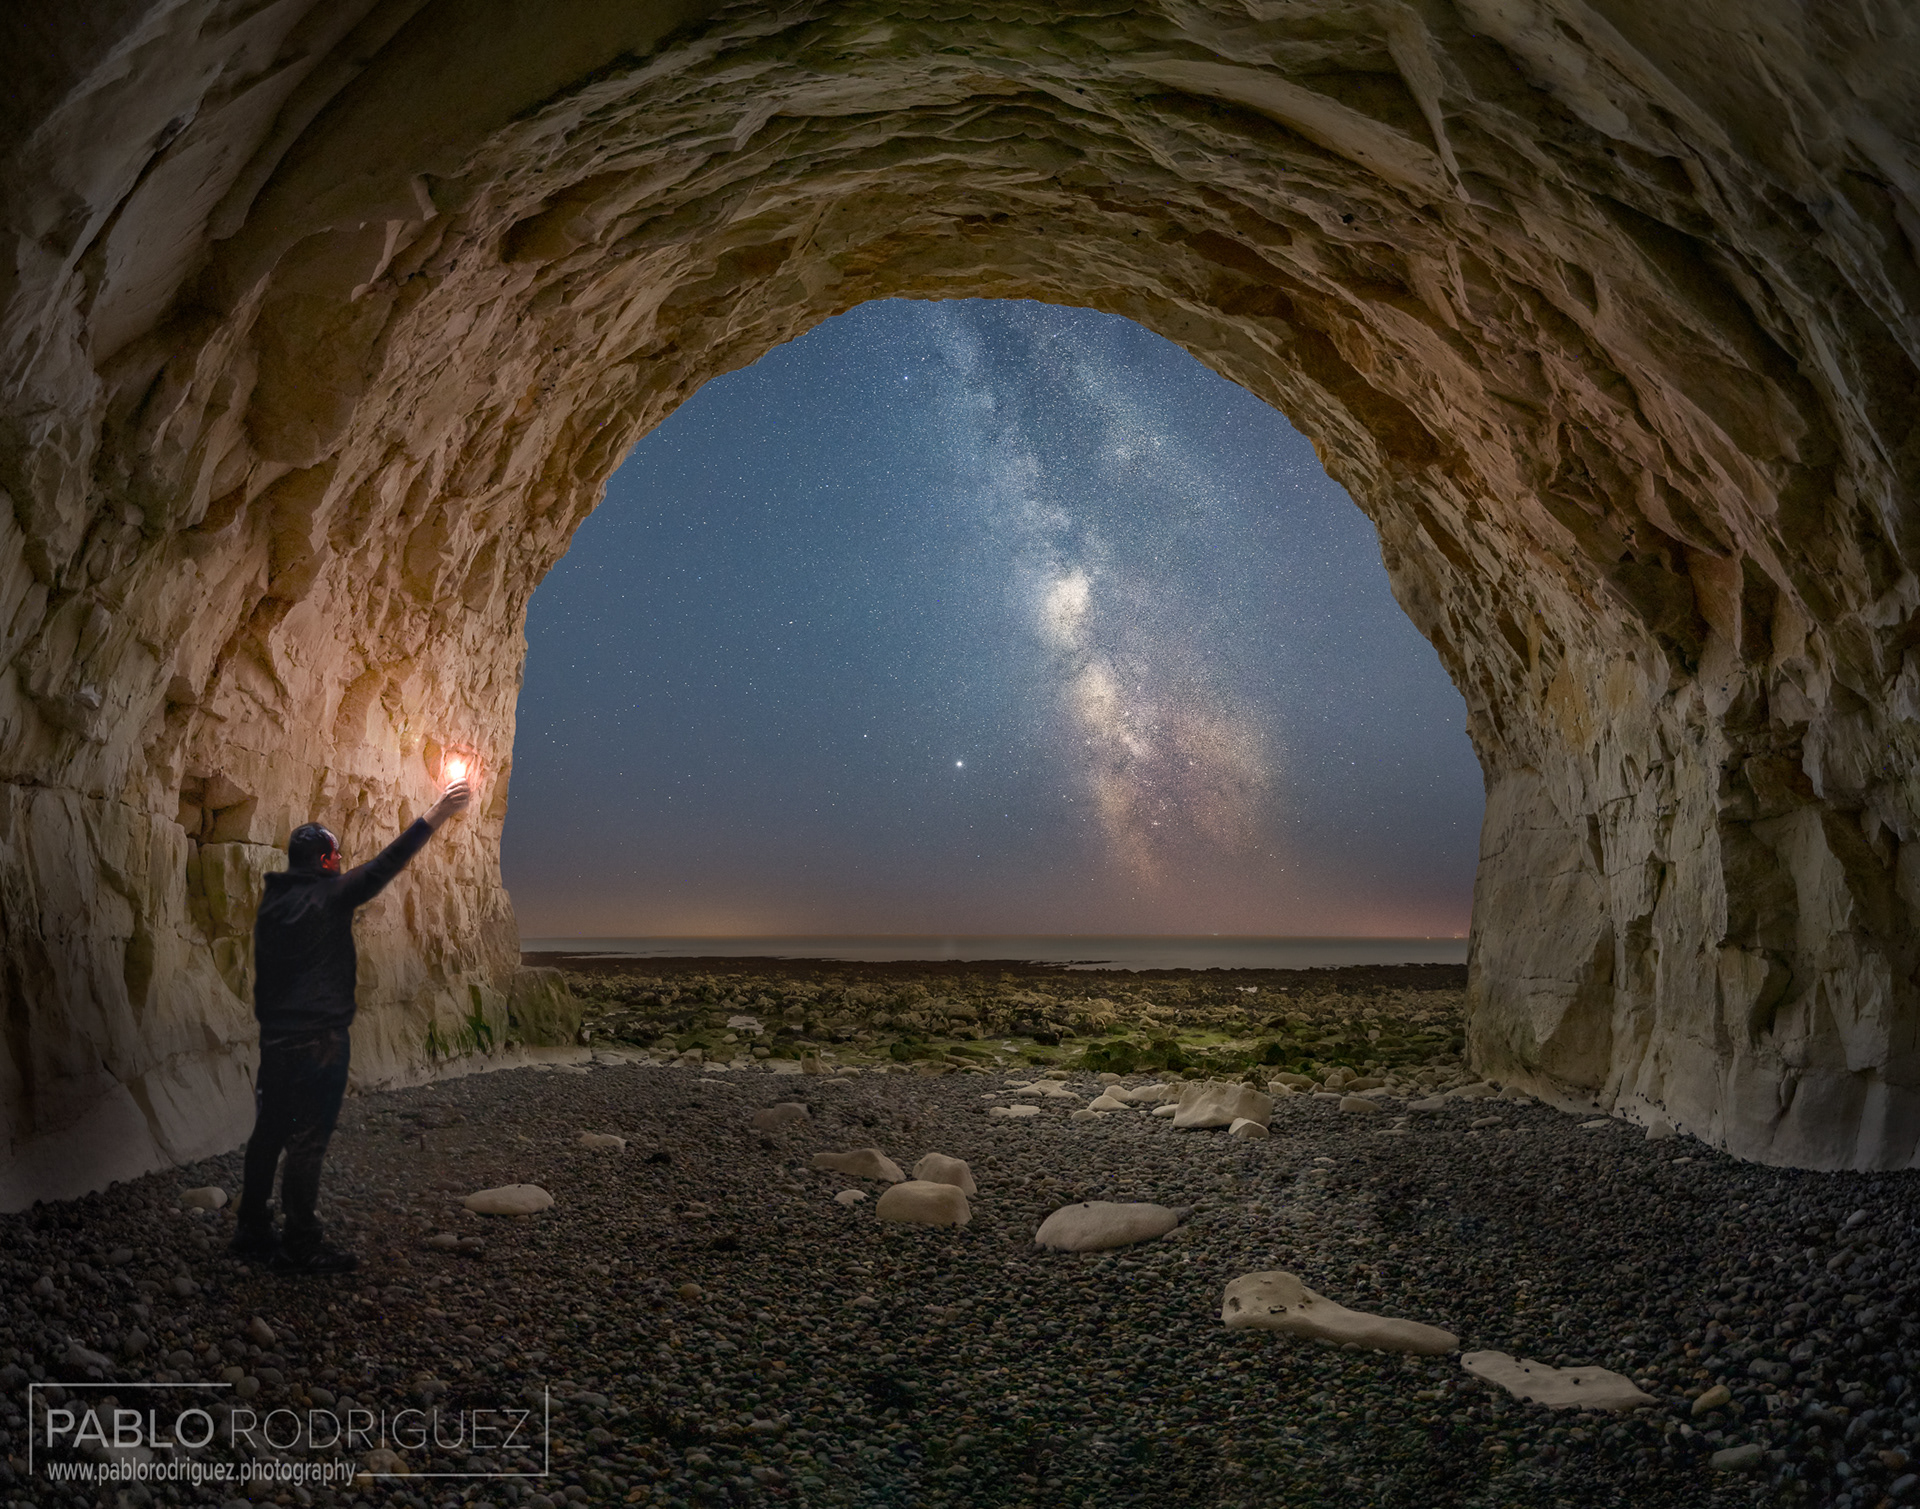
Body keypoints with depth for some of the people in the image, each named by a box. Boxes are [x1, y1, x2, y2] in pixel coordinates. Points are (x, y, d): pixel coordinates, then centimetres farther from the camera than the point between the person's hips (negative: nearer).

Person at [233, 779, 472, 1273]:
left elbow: (264, 972, 18)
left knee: (269, 1132, 15)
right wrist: (434, 816, -8)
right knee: (308, 1140, -3)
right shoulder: (329, 896, -11)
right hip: (318, 1039, -8)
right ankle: (300, 1246, 2)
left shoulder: (272, 903, 11)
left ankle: (252, 1231, 24)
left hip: (275, 1035, 8)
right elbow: (386, 864, -11)